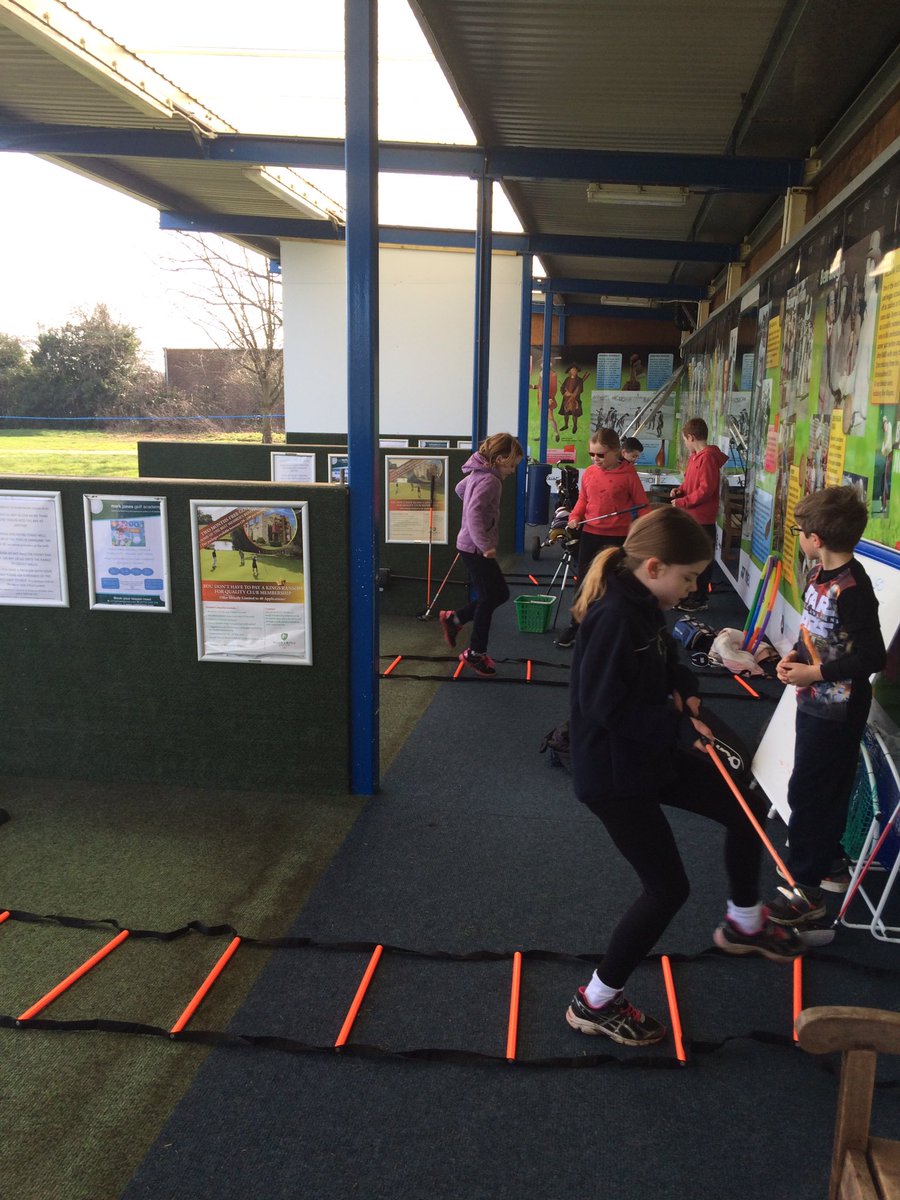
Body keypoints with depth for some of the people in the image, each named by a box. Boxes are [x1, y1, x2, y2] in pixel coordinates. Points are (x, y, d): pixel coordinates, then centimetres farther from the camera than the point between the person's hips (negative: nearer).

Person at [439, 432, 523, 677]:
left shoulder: (479, 474, 9)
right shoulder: (489, 480, -20)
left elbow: (460, 488, 28)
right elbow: (474, 513, -32)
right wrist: (485, 545, -31)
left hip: (472, 546, 10)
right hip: (476, 548, -10)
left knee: (499, 594, 17)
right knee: (489, 598, 1)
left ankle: (454, 619, 24)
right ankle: (476, 653, 14)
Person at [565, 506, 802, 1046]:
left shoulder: (647, 607, 2)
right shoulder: (614, 619, -28)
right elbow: (606, 706, -29)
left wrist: (684, 689, -5)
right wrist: (679, 727, -24)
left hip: (652, 756, 10)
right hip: (613, 774, -10)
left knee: (746, 810, 19)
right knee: (668, 888, -1)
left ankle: (744, 923, 45)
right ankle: (596, 1002, 18)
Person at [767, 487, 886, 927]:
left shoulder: (852, 589, -24)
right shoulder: (818, 575, 3)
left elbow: (872, 657, -25)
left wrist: (814, 672, -22)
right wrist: (795, 656, -1)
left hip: (837, 712, -9)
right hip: (815, 703, 9)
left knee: (808, 793, -2)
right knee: (824, 791, 22)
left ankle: (805, 890, 9)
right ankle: (829, 863, 39)